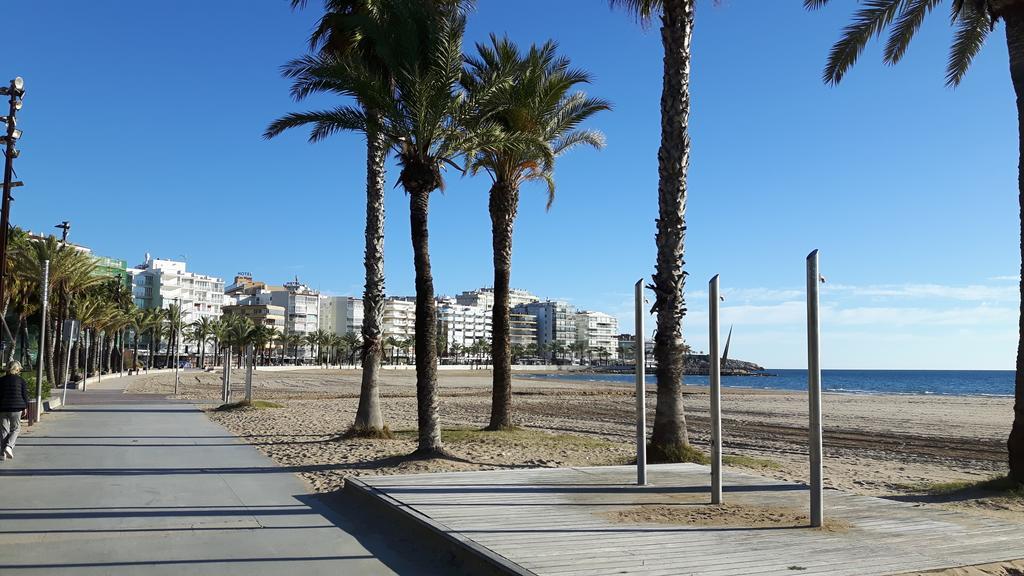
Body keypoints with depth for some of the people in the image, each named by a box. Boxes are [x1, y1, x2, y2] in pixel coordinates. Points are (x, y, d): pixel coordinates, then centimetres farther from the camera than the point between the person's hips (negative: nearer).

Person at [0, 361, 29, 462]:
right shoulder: (21, 380, 0)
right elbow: (25, 395, -2)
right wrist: (25, 408, 4)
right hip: (16, 408, -2)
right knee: (15, 428, 12)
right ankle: (9, 446, -10)